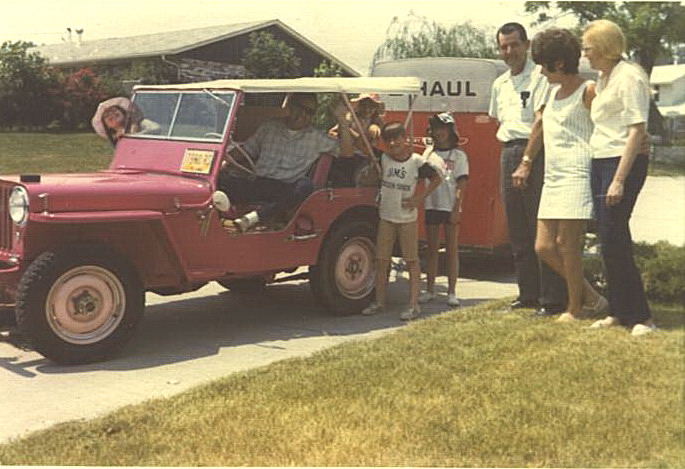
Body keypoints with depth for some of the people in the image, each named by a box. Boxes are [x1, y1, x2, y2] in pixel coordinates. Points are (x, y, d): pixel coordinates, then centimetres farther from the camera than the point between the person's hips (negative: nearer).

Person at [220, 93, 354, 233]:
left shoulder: (316, 138, 14)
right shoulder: (268, 127, 18)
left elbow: (346, 151, 7)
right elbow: (247, 151, 19)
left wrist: (341, 121, 0)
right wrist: (225, 163, 1)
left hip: (288, 190, -1)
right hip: (259, 184, 2)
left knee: (305, 186, -37)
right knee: (220, 177, -24)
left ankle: (251, 218, -44)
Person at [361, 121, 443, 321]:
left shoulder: (416, 161, -6)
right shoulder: (383, 159, 2)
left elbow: (437, 177, 0)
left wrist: (420, 198, -6)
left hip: (408, 218, -3)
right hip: (386, 217, 3)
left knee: (412, 261, 2)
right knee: (381, 260, 5)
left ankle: (414, 304, 5)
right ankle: (379, 302, 16)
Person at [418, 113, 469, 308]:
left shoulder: (459, 156, 1)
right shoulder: (429, 152, 12)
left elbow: (461, 185, -5)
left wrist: (456, 209, -13)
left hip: (450, 208, -3)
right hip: (432, 206, 3)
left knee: (452, 250, 2)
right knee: (432, 249, 8)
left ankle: (452, 292, 5)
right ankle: (430, 290, 14)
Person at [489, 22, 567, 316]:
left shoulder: (539, 76, -6)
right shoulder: (500, 83, 19)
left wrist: (527, 160, -21)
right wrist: (503, 139, 14)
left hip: (533, 152, -8)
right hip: (508, 153, 8)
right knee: (517, 230, 10)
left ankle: (553, 299, -6)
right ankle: (528, 294, 19)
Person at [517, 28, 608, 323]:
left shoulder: (587, 91, -5)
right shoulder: (553, 91, 19)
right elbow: (539, 126, 25)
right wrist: (526, 163, 24)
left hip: (577, 175, -8)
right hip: (552, 177, 8)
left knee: (567, 244, -8)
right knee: (544, 247, 4)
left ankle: (574, 309, 6)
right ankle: (592, 298, 17)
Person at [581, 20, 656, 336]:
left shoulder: (629, 76, -11)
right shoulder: (603, 79, 15)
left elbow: (637, 130, -16)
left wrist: (619, 180, -21)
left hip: (623, 161, -9)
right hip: (599, 161, 9)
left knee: (614, 238, -10)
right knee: (608, 239, 8)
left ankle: (640, 316, -2)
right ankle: (618, 312, 16)